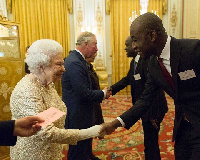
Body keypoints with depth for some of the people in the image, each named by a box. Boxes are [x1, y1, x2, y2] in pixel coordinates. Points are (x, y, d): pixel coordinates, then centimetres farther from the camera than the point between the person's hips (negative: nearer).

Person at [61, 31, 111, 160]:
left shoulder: (77, 59, 9)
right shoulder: (75, 63, -24)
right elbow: (84, 93, -26)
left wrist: (100, 93, 5)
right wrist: (103, 94, -12)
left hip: (81, 113, 10)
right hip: (77, 116, -10)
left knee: (85, 144, 27)